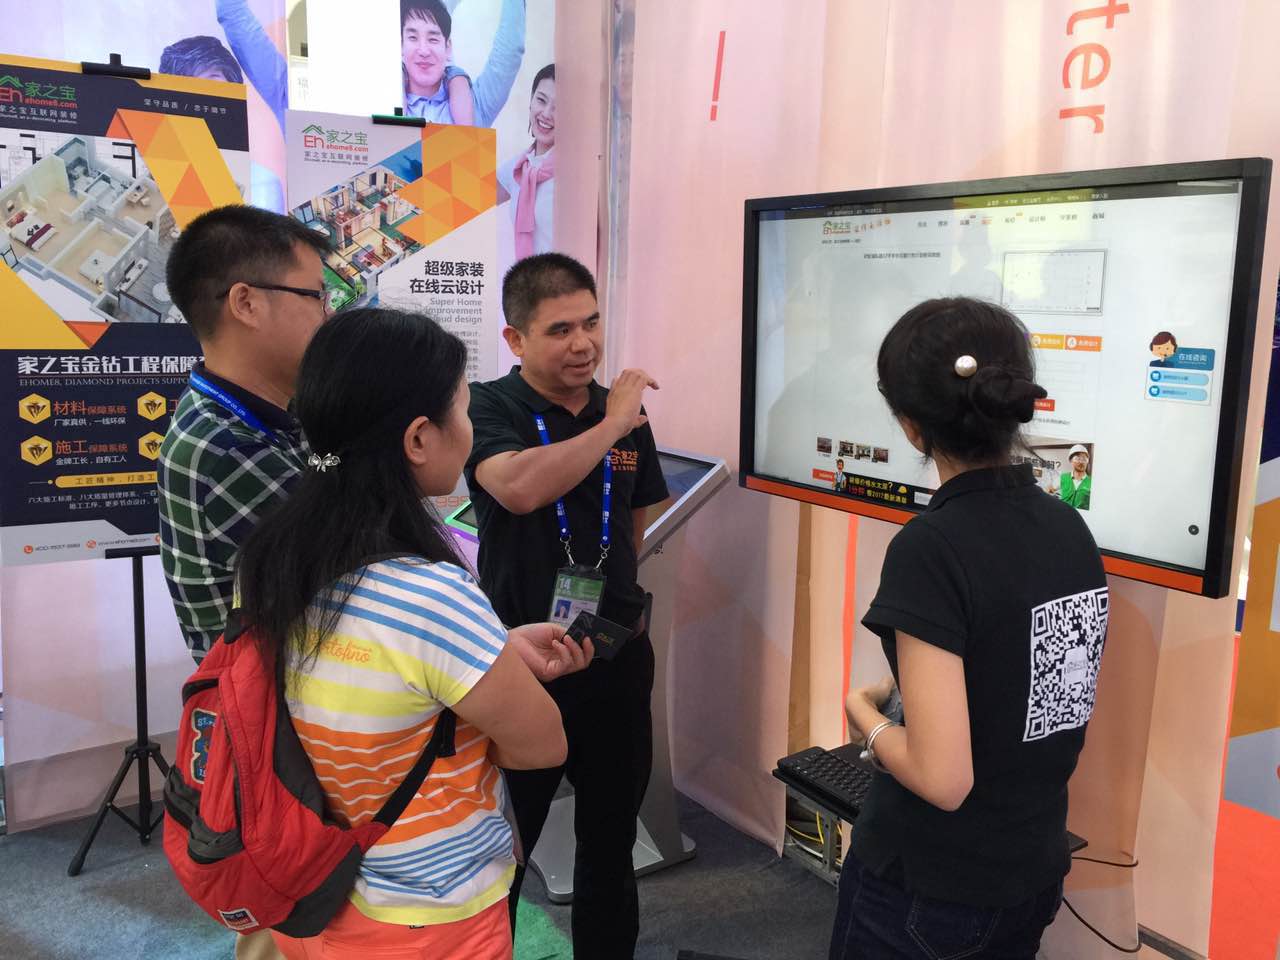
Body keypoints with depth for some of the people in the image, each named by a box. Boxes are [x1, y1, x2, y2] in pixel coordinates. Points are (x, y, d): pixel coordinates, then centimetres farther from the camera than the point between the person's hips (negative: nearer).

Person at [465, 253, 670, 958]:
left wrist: (628, 611, 12)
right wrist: (611, 425, -23)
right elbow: (519, 488, -33)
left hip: (617, 657, 5)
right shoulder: (492, 409, -11)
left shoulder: (626, 413, 3)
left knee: (611, 839, 20)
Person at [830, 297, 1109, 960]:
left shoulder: (931, 549, -26)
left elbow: (943, 778, -26)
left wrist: (863, 711, -9)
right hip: (1035, 874, 6)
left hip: (922, 892, -6)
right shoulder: (1071, 529, -3)